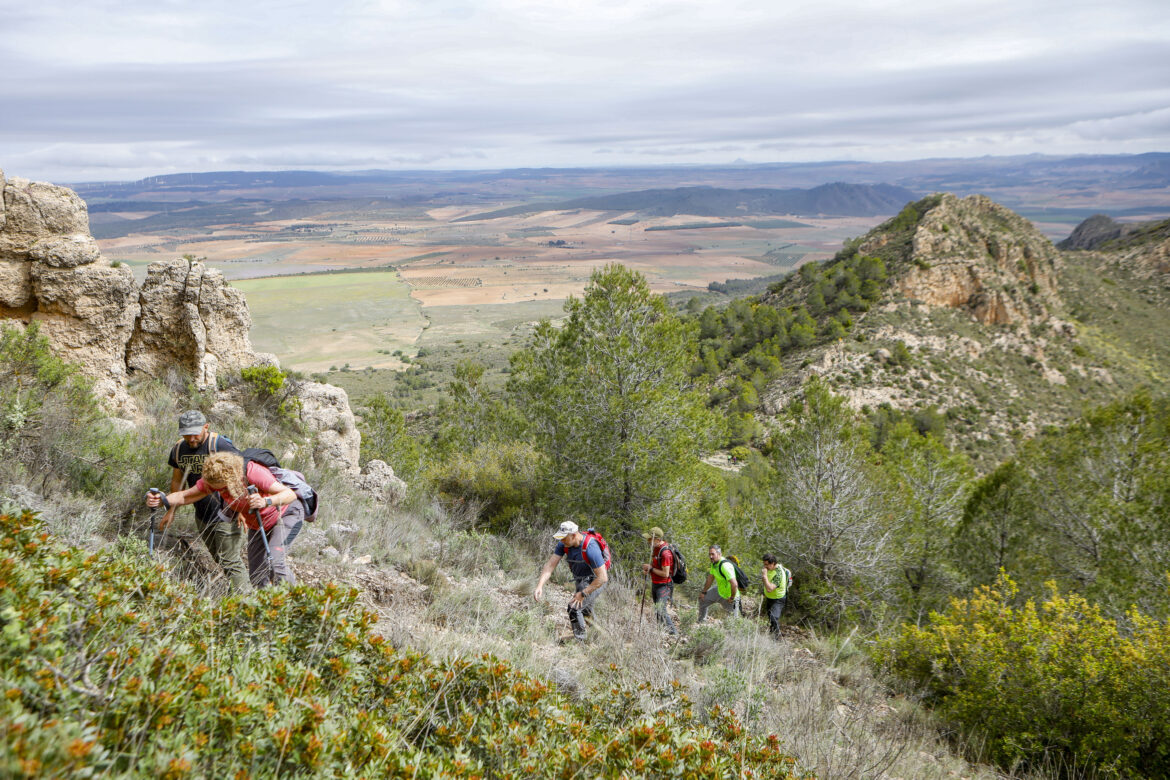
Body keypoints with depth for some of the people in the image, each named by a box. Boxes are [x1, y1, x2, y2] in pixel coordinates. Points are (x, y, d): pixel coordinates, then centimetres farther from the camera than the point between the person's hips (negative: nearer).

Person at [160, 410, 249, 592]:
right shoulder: (179, 448, 2)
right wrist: (171, 510, 19)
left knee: (230, 562, -7)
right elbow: (177, 480, 16)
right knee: (219, 559, 16)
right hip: (202, 515, 7)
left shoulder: (220, 445, -20)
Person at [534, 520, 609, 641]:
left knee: (574, 608, -21)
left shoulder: (590, 548, -36)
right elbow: (550, 564, -16)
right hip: (580, 580, 8)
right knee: (585, 610, 26)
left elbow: (602, 578, -34)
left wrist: (583, 594, -30)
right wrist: (540, 586, -29)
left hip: (594, 581, -8)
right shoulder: (563, 544, -16)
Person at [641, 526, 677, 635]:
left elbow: (665, 574, -24)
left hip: (664, 586, -10)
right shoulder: (656, 548, 5)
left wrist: (651, 569, -18)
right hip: (655, 584, 10)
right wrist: (648, 568, 1)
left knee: (661, 611, -15)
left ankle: (673, 632, -6)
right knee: (657, 612, 15)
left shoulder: (665, 552, -24)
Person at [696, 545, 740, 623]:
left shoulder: (725, 565, -33)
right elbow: (710, 578, 12)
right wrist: (704, 592, 18)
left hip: (729, 597, -9)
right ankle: (701, 621, 40)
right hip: (719, 591, 10)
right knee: (703, 600, 21)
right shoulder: (714, 563, -3)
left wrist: (732, 598, -25)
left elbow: (734, 584, -38)